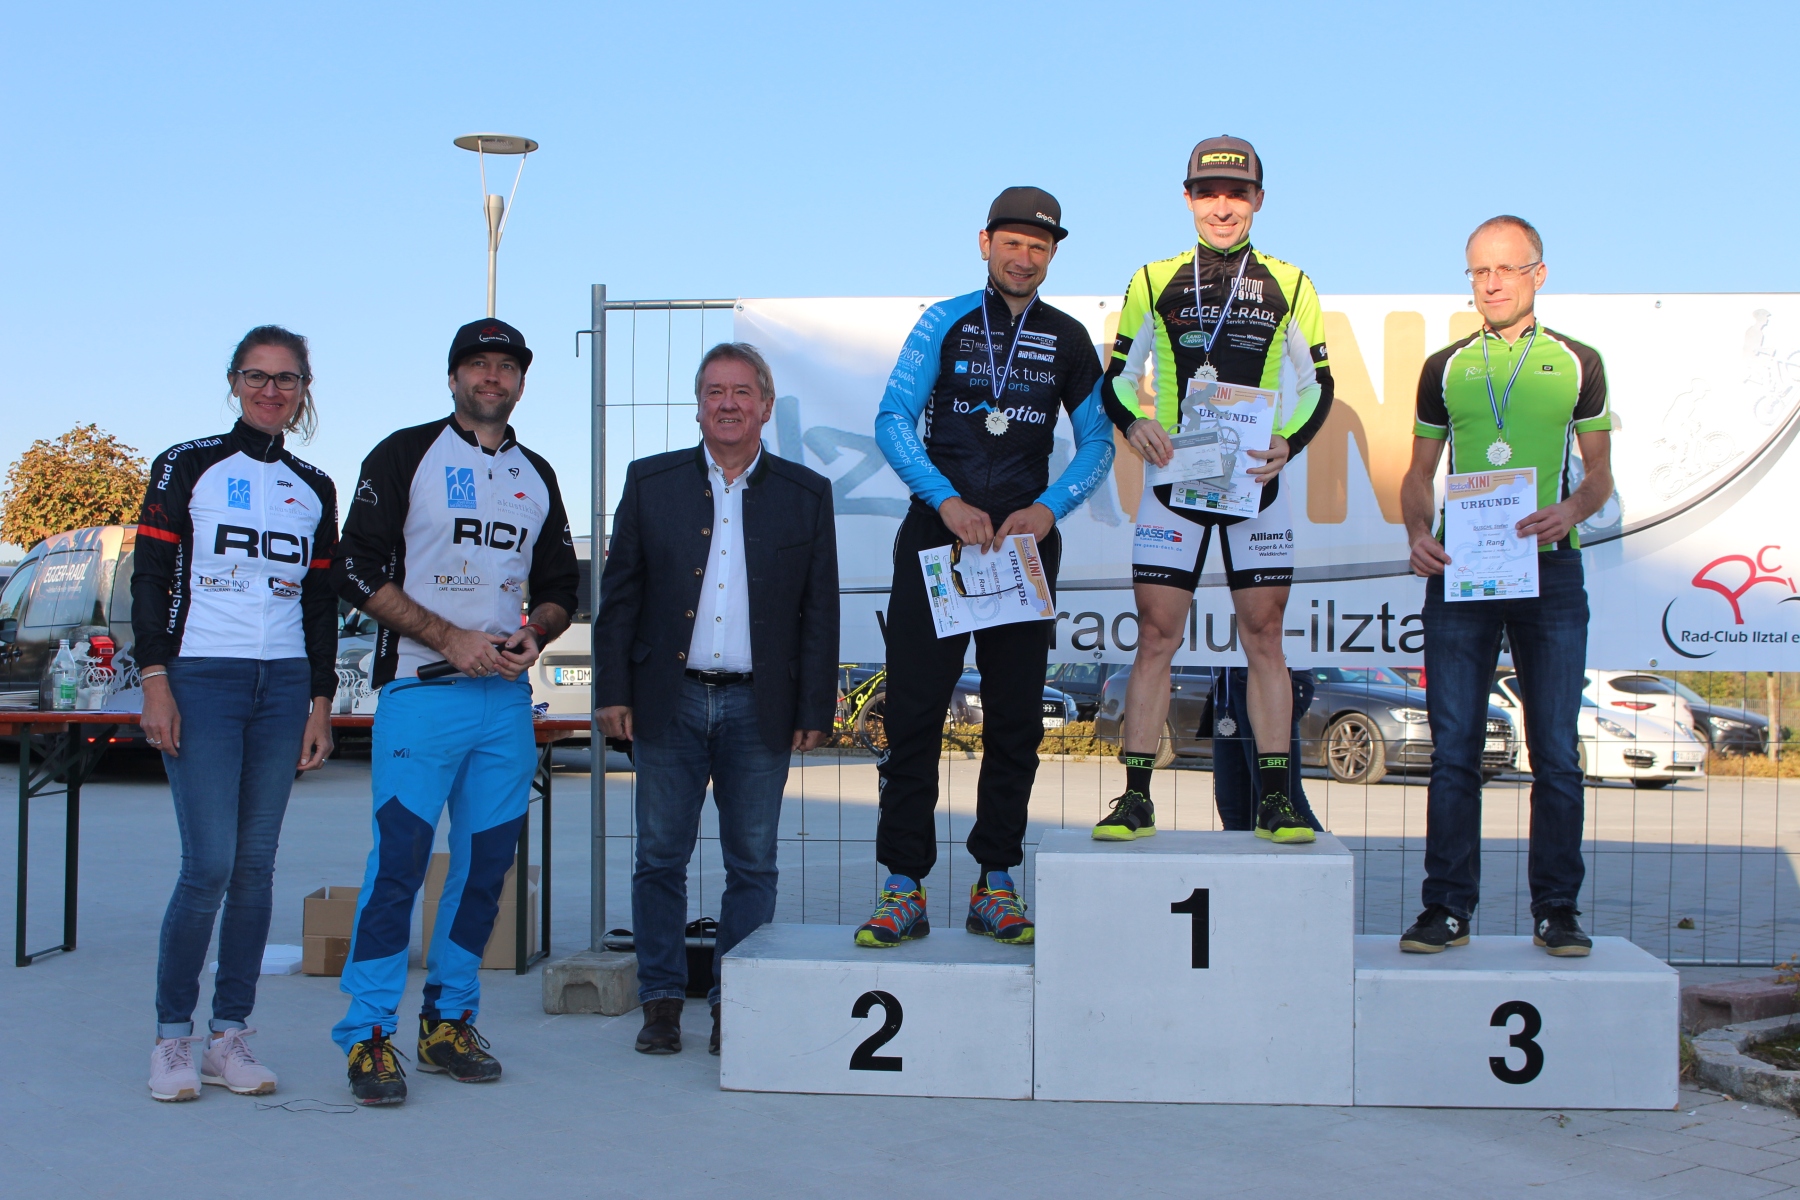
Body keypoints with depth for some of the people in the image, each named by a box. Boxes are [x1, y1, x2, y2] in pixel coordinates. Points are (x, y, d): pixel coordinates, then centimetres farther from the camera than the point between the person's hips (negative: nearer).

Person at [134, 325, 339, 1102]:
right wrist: (155, 682, -9)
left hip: (284, 687, 4)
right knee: (210, 865, -11)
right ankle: (173, 1038, 2)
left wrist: (321, 702, 9)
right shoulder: (187, 467, 4)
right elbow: (149, 578, -1)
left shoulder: (314, 489, 15)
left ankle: (230, 1036, 11)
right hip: (202, 681, -4)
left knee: (256, 865, 3)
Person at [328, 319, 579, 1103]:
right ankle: (369, 1033, 0)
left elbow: (560, 586, 21)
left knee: (487, 863, 7)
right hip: (421, 689, -5)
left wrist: (534, 634, -2)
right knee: (398, 862, -8)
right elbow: (356, 571, -6)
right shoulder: (405, 456, 1)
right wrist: (452, 639, -13)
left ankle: (449, 1020, 19)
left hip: (508, 695, 5)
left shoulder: (536, 476, 16)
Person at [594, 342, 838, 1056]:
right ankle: (661, 1001, 16)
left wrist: (814, 712, 0)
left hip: (759, 708, 0)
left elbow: (820, 612, 5)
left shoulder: (806, 494, 5)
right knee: (660, 858, 6)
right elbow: (619, 594, 7)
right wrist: (613, 691, 0)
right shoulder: (651, 482, 7)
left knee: (752, 864, 4)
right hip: (670, 702, 1)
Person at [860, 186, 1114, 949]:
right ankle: (903, 888, 0)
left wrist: (1049, 507, -7)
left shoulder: (1068, 341, 9)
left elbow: (1097, 443, 11)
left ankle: (996, 885, 13)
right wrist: (947, 500, -15)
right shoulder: (944, 324, 4)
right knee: (914, 710, -5)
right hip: (939, 535, -2)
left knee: (1015, 716, 4)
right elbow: (892, 421, -2)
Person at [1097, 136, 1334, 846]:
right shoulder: (1153, 282, 7)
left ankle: (1275, 801, 7)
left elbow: (1316, 386, 9)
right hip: (1173, 483, 0)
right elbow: (1118, 378, 11)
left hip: (1255, 486, 0)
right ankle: (1136, 799, 2)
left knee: (1264, 639, 2)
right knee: (1155, 637, -2)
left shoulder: (1288, 286, 7)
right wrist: (1135, 422, -10)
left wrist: (1288, 444, -9)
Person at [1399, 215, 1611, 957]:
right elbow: (1419, 474, 15)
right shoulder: (1445, 368, 12)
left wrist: (1571, 511, -10)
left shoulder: (1576, 363, 9)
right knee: (1453, 749, 1)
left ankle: (1557, 911, 9)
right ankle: (1448, 909, 8)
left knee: (1556, 751, 0)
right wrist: (1417, 532, -4)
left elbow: (1600, 471, 11)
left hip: (1549, 570, -1)